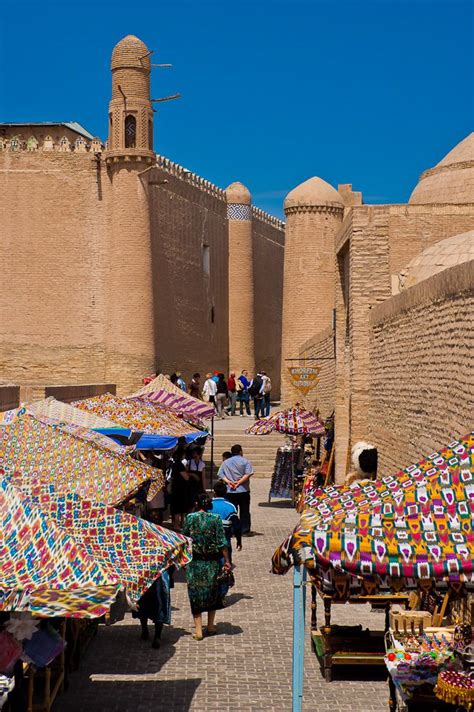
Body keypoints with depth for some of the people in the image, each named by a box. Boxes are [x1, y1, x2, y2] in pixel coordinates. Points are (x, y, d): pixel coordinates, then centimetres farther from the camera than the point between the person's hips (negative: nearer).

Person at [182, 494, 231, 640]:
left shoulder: (190, 518, -4)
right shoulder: (216, 519, -5)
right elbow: (222, 542, -7)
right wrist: (226, 561, 0)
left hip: (194, 561, -1)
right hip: (212, 561, 1)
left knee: (195, 593, 5)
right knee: (212, 591, 17)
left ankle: (198, 630, 3)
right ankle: (211, 626, 25)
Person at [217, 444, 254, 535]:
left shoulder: (225, 462, 10)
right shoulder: (245, 461, 0)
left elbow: (220, 475, 1)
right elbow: (248, 474, -12)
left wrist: (228, 482, -8)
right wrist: (238, 483, -12)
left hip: (230, 491, 3)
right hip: (243, 490, -2)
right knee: (244, 511, 4)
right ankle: (245, 531, 5)